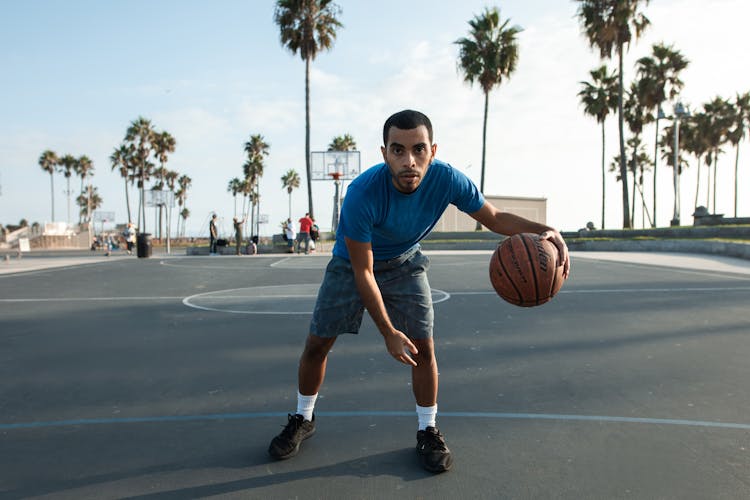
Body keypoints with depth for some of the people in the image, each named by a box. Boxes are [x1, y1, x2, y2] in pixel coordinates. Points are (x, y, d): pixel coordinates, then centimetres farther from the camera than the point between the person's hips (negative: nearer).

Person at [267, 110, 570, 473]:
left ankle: (428, 431, 15)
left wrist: (542, 230, -31)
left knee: (424, 347, -6)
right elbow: (363, 271, -29)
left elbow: (495, 218, -12)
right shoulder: (362, 193, -37)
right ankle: (302, 420, 25)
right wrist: (389, 332, -27)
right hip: (352, 263, -1)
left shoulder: (446, 179, -29)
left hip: (404, 265, 2)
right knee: (317, 344, 1)